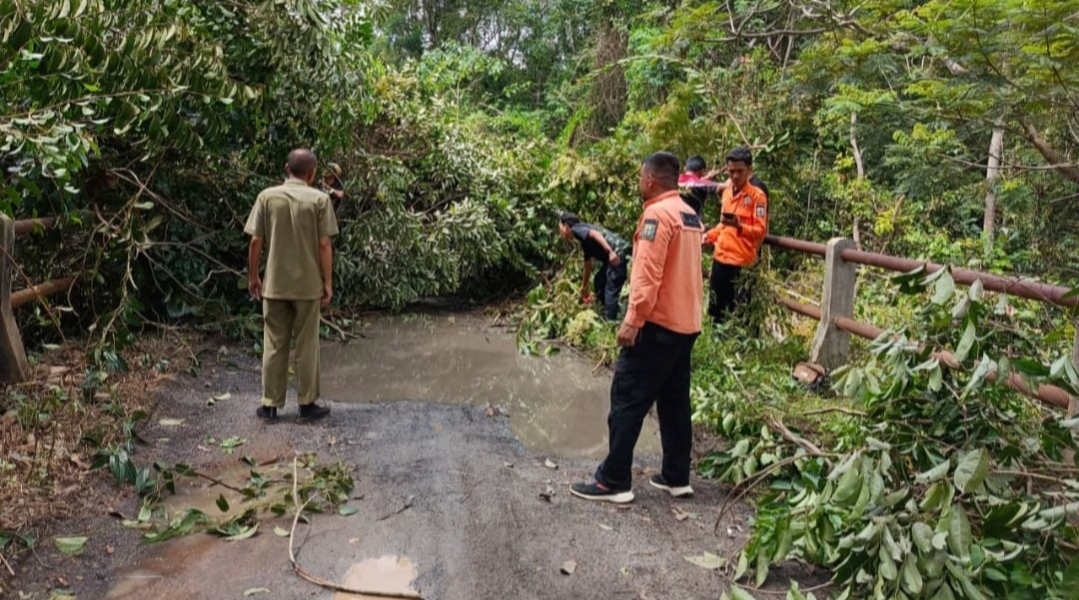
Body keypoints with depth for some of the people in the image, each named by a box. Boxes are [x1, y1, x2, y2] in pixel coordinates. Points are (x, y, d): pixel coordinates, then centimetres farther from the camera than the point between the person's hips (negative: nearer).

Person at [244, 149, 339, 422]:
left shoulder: (267, 196, -1)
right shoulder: (319, 199, -7)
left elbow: (256, 241, -2)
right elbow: (324, 245, -9)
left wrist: (253, 276, 10)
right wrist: (328, 282, -1)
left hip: (274, 284, 2)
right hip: (308, 285, -2)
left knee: (274, 345, 10)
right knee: (307, 346, 8)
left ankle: (270, 405, 16)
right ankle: (307, 403, 15)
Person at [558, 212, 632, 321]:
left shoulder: (577, 229, 2)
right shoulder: (585, 242, 27)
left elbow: (595, 234, -17)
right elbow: (588, 264, 39)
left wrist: (610, 252, -29)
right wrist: (584, 286, 51)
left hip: (619, 253, -10)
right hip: (616, 255, 10)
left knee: (611, 291, -6)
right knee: (599, 281, 23)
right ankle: (607, 312, 30)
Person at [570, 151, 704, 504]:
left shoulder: (657, 213, -14)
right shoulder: (691, 216, 13)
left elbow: (647, 274, -22)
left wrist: (633, 320, -21)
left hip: (658, 324, -9)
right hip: (686, 323, 9)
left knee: (627, 400, -3)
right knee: (675, 401, 14)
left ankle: (613, 482, 1)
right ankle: (676, 477, 20)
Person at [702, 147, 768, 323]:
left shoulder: (757, 195, -8)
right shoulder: (726, 192, 13)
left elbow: (761, 231, -14)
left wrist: (739, 226, -30)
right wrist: (709, 235, 9)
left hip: (742, 262, -7)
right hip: (720, 259, 7)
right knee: (715, 309, 13)